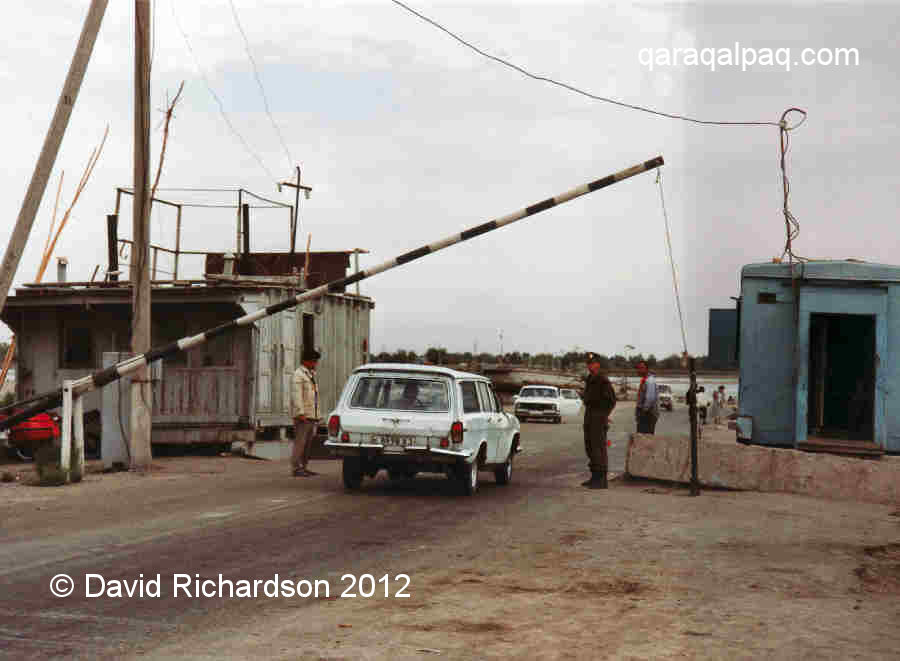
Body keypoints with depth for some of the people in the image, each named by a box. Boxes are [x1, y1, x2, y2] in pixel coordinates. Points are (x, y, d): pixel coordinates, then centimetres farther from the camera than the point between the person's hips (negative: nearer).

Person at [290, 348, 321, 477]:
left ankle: (303, 467, 13)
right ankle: (297, 468, -7)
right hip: (302, 416, -9)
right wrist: (301, 413, -22)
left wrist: (316, 416, 20)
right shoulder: (299, 374, -7)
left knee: (308, 443, 9)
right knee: (300, 442, -8)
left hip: (311, 416, 9)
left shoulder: (310, 375, 21)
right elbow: (296, 395, -16)